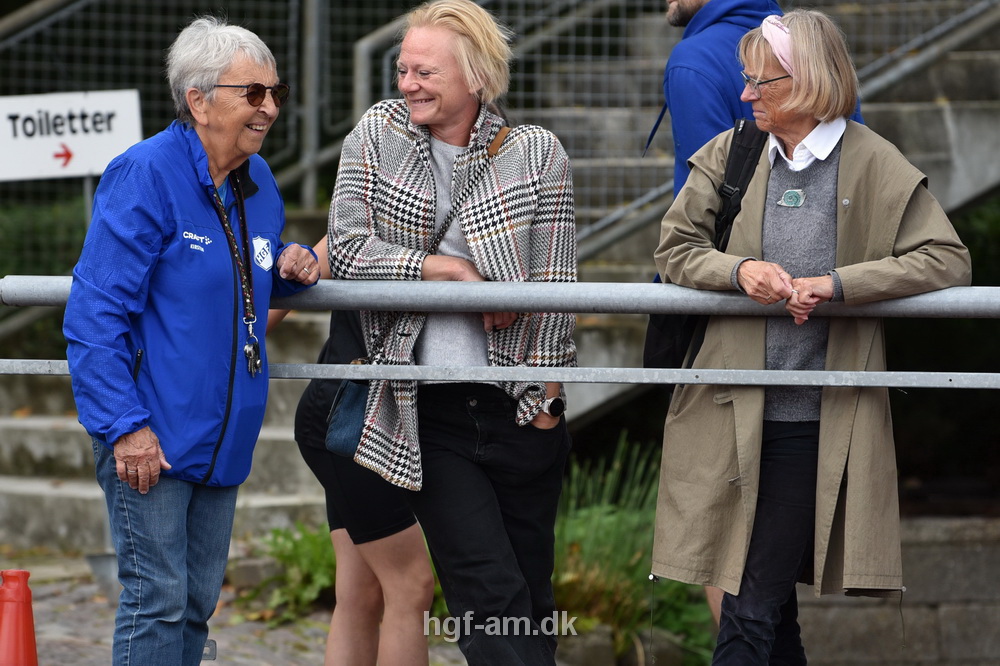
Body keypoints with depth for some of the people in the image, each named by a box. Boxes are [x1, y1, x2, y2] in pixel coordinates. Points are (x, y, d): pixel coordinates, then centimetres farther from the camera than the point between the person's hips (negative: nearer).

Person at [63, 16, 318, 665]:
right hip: (148, 439, -8)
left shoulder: (258, 181, 10)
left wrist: (290, 268, 4)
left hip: (222, 438, 8)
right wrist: (124, 426, -21)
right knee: (157, 601, -8)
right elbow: (96, 311, -16)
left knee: (197, 604, 12)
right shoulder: (145, 175, -14)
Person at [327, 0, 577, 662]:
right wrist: (451, 271, -9)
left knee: (531, 591, 6)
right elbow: (347, 251, 0)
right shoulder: (376, 135, 4)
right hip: (430, 412, 0)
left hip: (521, 409, 0)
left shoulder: (537, 154, 0)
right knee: (489, 591, -10)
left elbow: (552, 285, -1)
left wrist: (544, 398, -5)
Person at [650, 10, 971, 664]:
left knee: (752, 612, -8)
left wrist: (836, 283, -17)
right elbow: (673, 250, 8)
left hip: (815, 421, -4)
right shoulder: (730, 155, 7)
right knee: (770, 604, 12)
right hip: (735, 409, 4)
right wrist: (739, 269, -13)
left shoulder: (874, 164, -3)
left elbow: (949, 260, -7)